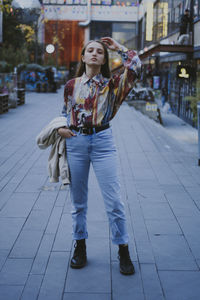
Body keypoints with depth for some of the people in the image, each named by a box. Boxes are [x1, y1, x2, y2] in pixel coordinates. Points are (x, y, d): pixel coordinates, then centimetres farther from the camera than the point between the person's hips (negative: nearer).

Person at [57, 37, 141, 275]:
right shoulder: (71, 85, 8)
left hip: (102, 141, -2)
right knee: (78, 200, 11)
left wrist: (119, 48, -1)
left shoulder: (111, 84, 3)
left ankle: (123, 251, 11)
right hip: (75, 142, 2)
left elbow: (135, 68, -11)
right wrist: (61, 128, 1)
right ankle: (80, 246, 27)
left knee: (113, 200, -3)